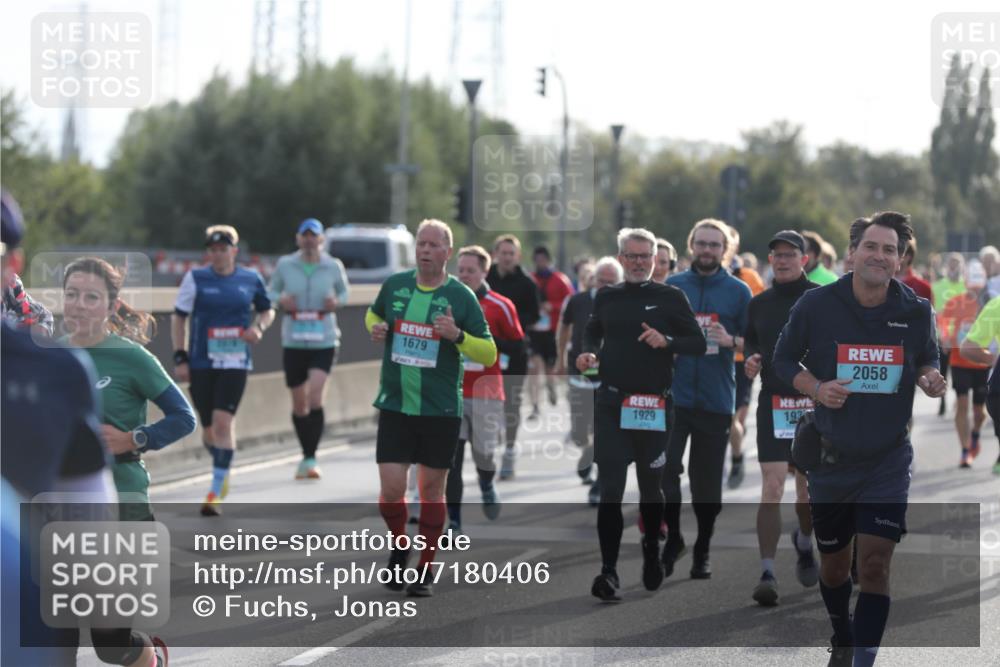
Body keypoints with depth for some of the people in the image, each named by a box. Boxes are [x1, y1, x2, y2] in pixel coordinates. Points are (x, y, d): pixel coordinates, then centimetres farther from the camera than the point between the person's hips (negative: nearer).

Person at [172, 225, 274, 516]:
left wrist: (259, 326, -3)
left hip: (235, 363, -1)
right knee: (208, 427, 8)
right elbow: (178, 317, 4)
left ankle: (215, 492, -12)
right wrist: (180, 358, -2)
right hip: (201, 362, 1)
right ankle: (222, 470, 39)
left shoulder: (251, 279, 4)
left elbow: (267, 310, 19)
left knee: (223, 422, -14)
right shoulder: (195, 278, 0)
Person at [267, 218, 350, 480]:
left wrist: (337, 302, -7)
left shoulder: (334, 266, 1)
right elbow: (271, 291, 14)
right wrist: (280, 300, -9)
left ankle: (310, 459, -14)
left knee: (315, 397, -18)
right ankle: (306, 455, 25)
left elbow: (344, 291, 15)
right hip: (293, 342, 2)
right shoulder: (285, 265, 2)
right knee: (299, 404, 8)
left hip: (324, 342, -2)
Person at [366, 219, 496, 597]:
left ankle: (425, 570, 19)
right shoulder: (394, 285, 3)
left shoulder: (461, 297, -4)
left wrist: (458, 335, -20)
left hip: (441, 410, -1)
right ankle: (400, 546, 25)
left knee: (432, 490, 6)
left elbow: (489, 354, -3)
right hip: (394, 406, 1)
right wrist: (375, 328, 1)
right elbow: (374, 315, 25)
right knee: (391, 488, -5)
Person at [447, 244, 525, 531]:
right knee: (452, 457, -5)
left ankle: (487, 488, 36)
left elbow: (517, 347, -1)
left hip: (486, 393, -2)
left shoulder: (500, 306, -2)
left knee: (483, 454, 0)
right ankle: (454, 521, -1)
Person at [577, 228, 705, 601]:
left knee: (650, 486, 13)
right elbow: (592, 333, 25)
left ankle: (652, 552, 38)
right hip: (611, 403, 1)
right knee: (610, 489, -8)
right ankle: (608, 571, -10)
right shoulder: (606, 298, 9)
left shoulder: (671, 298, 1)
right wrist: (588, 354, 3)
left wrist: (667, 341, -18)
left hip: (655, 407, -1)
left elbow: (698, 344, 1)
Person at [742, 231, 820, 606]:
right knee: (772, 487, -12)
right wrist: (750, 360, -2)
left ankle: (804, 544, 43)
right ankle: (767, 573, -15)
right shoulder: (759, 304, 9)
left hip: (813, 404, -1)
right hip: (772, 403, 1)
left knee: (808, 489, 11)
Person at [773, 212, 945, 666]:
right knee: (834, 565, 15)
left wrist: (929, 378, -12)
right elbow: (784, 359, 2)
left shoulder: (916, 312, -5)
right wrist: (816, 389, -17)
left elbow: (927, 360, 12)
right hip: (831, 459, 1)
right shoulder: (817, 305, -10)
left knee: (875, 563, -13)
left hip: (888, 462, -1)